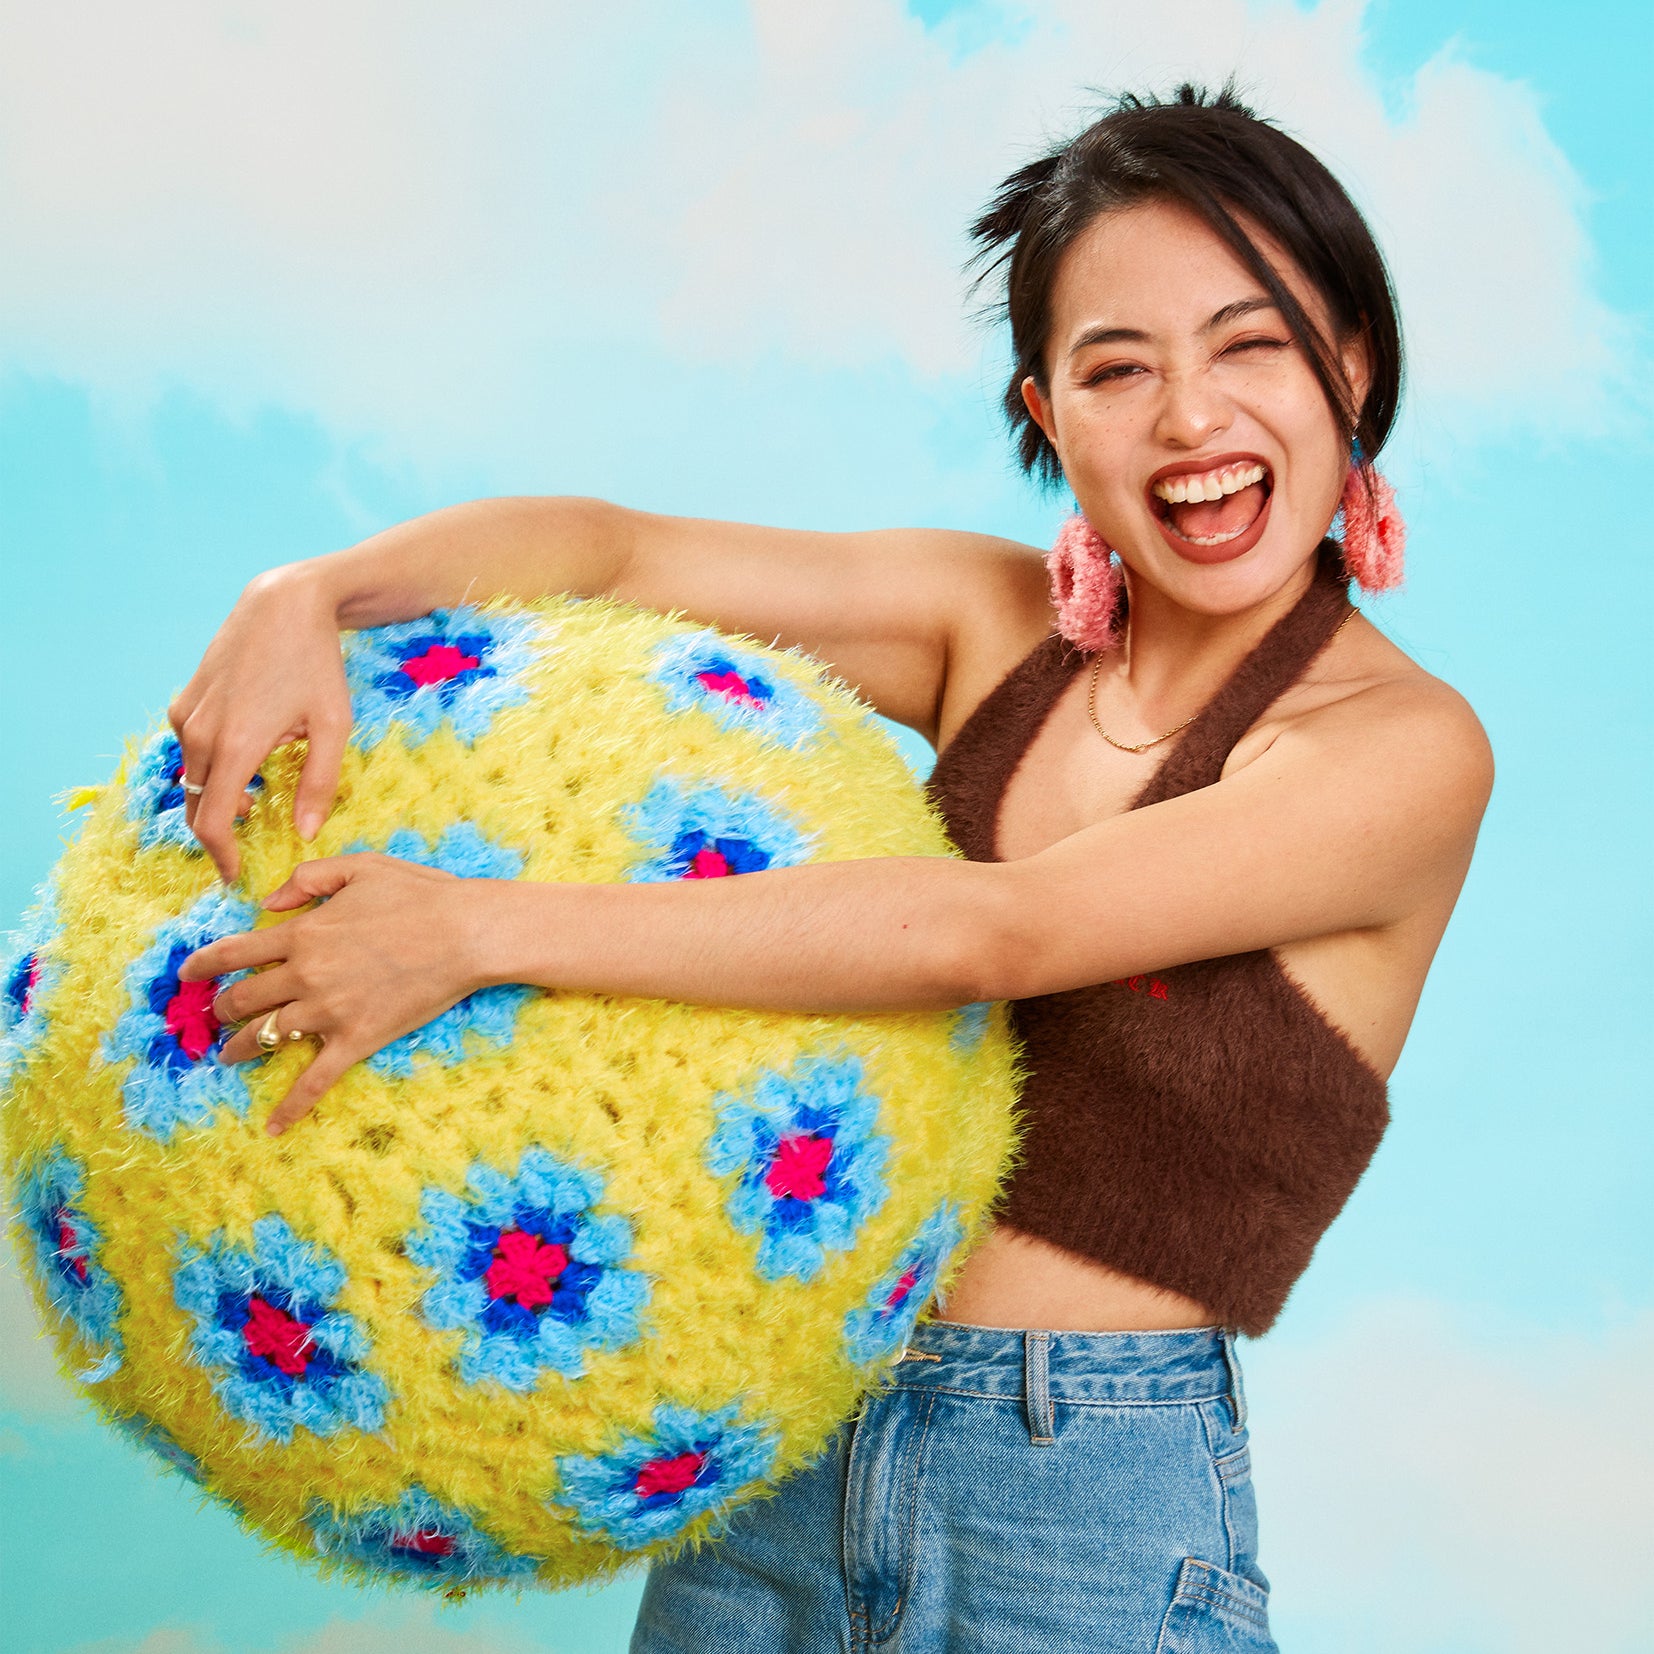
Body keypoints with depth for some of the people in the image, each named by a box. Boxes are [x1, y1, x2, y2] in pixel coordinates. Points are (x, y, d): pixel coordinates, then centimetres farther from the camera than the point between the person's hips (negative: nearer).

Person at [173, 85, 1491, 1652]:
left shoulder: (1407, 747, -14)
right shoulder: (997, 622, 1)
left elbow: (993, 931, -25)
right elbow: (608, 547, -1)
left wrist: (480, 931, -27)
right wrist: (307, 596, -20)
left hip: (1091, 1521, -4)